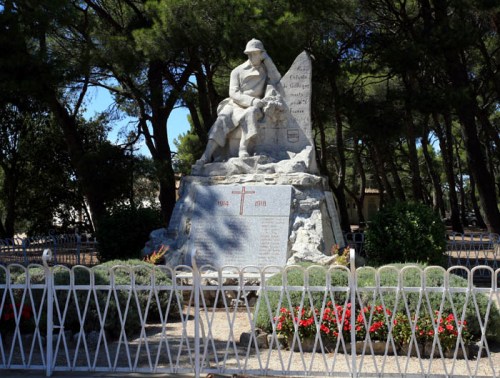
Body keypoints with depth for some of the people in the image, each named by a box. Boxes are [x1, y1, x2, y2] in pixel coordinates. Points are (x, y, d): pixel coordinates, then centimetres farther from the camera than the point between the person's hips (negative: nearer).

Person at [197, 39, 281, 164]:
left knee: (250, 113, -37)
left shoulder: (265, 69, 14)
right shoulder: (238, 71, 11)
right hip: (235, 104, 0)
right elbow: (234, 93, -1)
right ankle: (207, 155, -41)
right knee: (223, 118, -30)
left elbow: (276, 80, -7)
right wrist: (253, 100, -18)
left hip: (253, 107, 0)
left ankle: (243, 149, -46)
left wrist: (266, 59, -1)